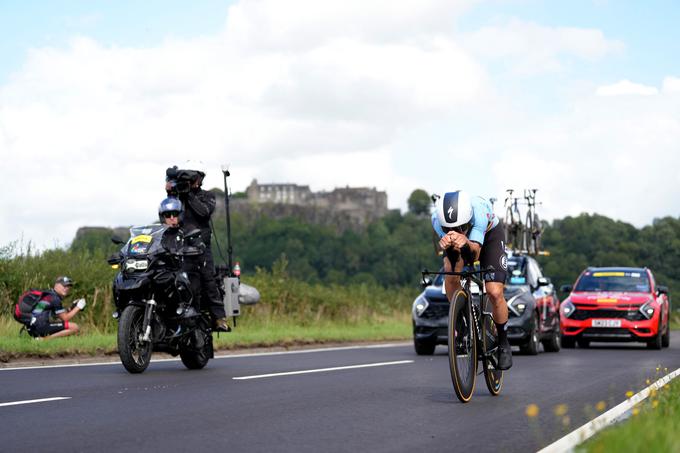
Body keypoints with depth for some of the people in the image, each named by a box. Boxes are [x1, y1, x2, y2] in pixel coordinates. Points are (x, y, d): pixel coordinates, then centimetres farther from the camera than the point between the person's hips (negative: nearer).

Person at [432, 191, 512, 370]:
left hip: (489, 234, -2)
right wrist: (447, 244, -61)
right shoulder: (438, 219, -34)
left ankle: (503, 343, 8)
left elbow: (475, 253, -44)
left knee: (494, 293, -16)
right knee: (451, 273, -28)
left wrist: (465, 243, -67)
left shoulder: (479, 211, -42)